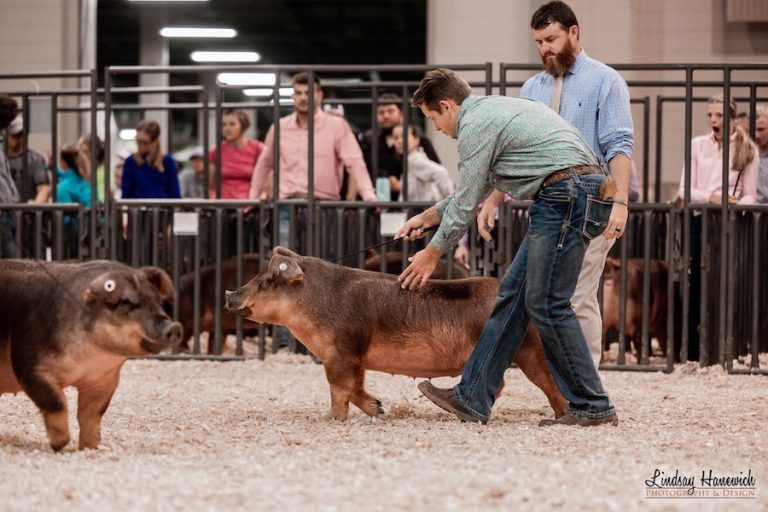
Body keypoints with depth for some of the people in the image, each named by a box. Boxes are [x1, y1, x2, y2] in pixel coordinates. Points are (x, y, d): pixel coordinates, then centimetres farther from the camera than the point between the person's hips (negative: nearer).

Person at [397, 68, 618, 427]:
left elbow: (465, 204, -2)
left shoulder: (475, 125, -6)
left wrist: (432, 254, 12)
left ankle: (593, 407, -2)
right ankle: (472, 398, 12)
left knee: (546, 303, -6)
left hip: (567, 196, -10)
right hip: (583, 193, 10)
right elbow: (477, 186, 36)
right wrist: (426, 217, 42)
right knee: (513, 292, 10)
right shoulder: (492, 110, 24)